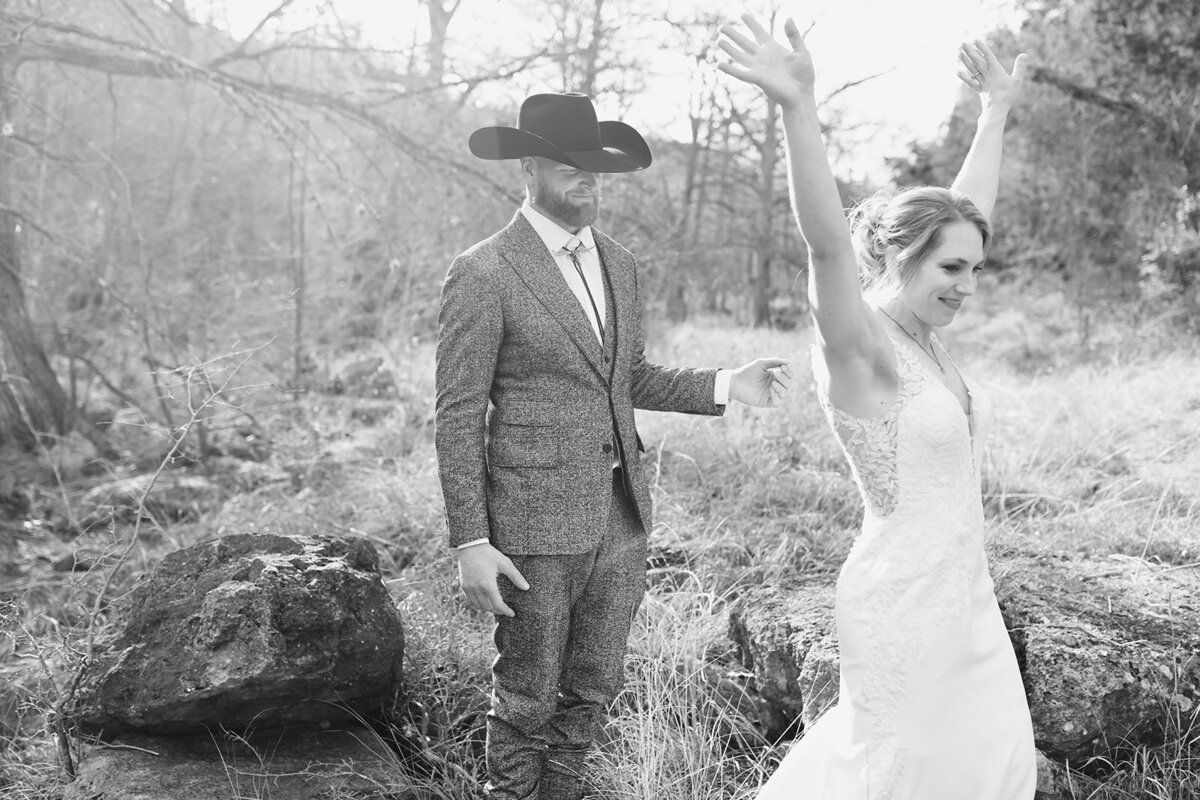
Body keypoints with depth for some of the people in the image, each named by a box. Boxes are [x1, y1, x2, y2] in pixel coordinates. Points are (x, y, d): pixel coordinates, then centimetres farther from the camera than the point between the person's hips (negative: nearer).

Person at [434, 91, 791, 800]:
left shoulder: (620, 264, 10)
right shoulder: (483, 275, -11)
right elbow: (459, 418, -10)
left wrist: (725, 385, 5)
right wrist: (471, 543, -14)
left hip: (622, 519, 6)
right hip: (536, 525, -6)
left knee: (592, 691, 17)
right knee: (528, 699, 8)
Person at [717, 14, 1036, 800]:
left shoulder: (924, 336, 5)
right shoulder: (859, 349, -17)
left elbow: (968, 210, 15)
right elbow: (827, 242, -34)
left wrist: (996, 111, 20)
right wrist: (799, 106, -45)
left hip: (965, 589, 9)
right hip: (903, 595, -9)